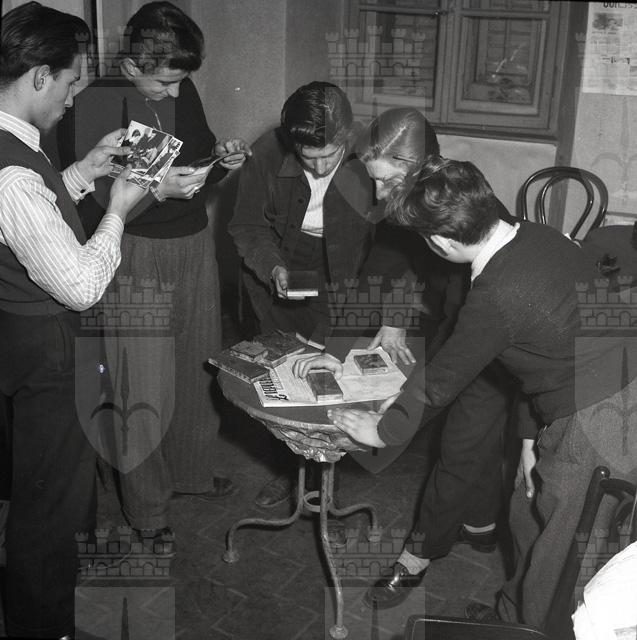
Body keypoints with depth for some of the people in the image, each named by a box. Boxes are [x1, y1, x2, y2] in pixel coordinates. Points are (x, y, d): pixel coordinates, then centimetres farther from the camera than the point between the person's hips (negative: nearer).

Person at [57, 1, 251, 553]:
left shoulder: (184, 91, 4)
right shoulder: (94, 104, -14)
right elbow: (88, 201, -17)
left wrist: (222, 159, -5)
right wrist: (157, 189, -27)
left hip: (195, 247, 6)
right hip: (138, 257, -6)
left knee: (197, 368, 16)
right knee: (144, 388, 2)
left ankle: (193, 471, 39)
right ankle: (147, 509, 21)